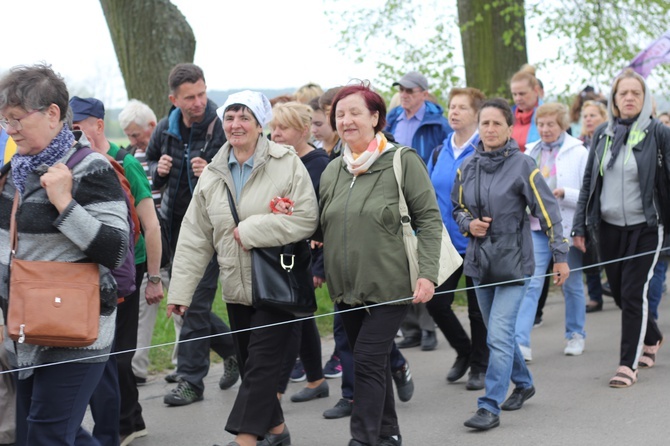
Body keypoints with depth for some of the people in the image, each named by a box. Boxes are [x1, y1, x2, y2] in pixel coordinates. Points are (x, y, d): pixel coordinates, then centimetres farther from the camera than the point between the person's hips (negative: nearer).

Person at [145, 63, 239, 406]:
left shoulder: (221, 129, -14)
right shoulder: (165, 129, 3)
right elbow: (150, 164, 21)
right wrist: (158, 170, -2)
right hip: (174, 226, 7)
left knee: (196, 304, -6)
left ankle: (191, 379, 3)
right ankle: (234, 349, 33)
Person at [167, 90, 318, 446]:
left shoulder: (287, 164, -7)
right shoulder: (212, 175, 8)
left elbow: (306, 220, -16)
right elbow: (194, 238, 6)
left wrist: (252, 230, -18)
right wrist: (180, 290, 1)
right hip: (236, 287, 5)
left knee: (261, 363, -8)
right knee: (248, 363, 12)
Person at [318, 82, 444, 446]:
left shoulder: (402, 162, -7)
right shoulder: (332, 171, 10)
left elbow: (429, 218, -9)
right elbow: (324, 228, 20)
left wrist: (427, 273, -15)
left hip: (389, 286, -6)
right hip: (346, 289, 6)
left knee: (368, 360, -12)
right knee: (372, 362, 14)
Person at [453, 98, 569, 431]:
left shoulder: (522, 166, -10)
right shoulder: (467, 168, 4)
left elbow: (547, 212, -7)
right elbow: (458, 208, 17)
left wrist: (560, 256, -8)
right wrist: (469, 224, -6)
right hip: (479, 259, 6)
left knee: (499, 334, -14)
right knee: (498, 332, 16)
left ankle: (490, 407, -12)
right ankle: (523, 383, 37)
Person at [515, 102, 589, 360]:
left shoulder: (578, 152, -3)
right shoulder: (531, 152, 9)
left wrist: (565, 194, -21)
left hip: (567, 227, -2)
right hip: (537, 227, 2)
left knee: (571, 284, 11)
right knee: (531, 283, -7)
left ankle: (576, 335, 27)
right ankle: (521, 342, -11)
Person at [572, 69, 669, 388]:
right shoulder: (602, 134, 6)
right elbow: (588, 182, 9)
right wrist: (579, 226, 6)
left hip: (644, 227, -4)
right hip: (608, 227, 4)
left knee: (634, 293, -6)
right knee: (620, 293, 12)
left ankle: (628, 365, 2)